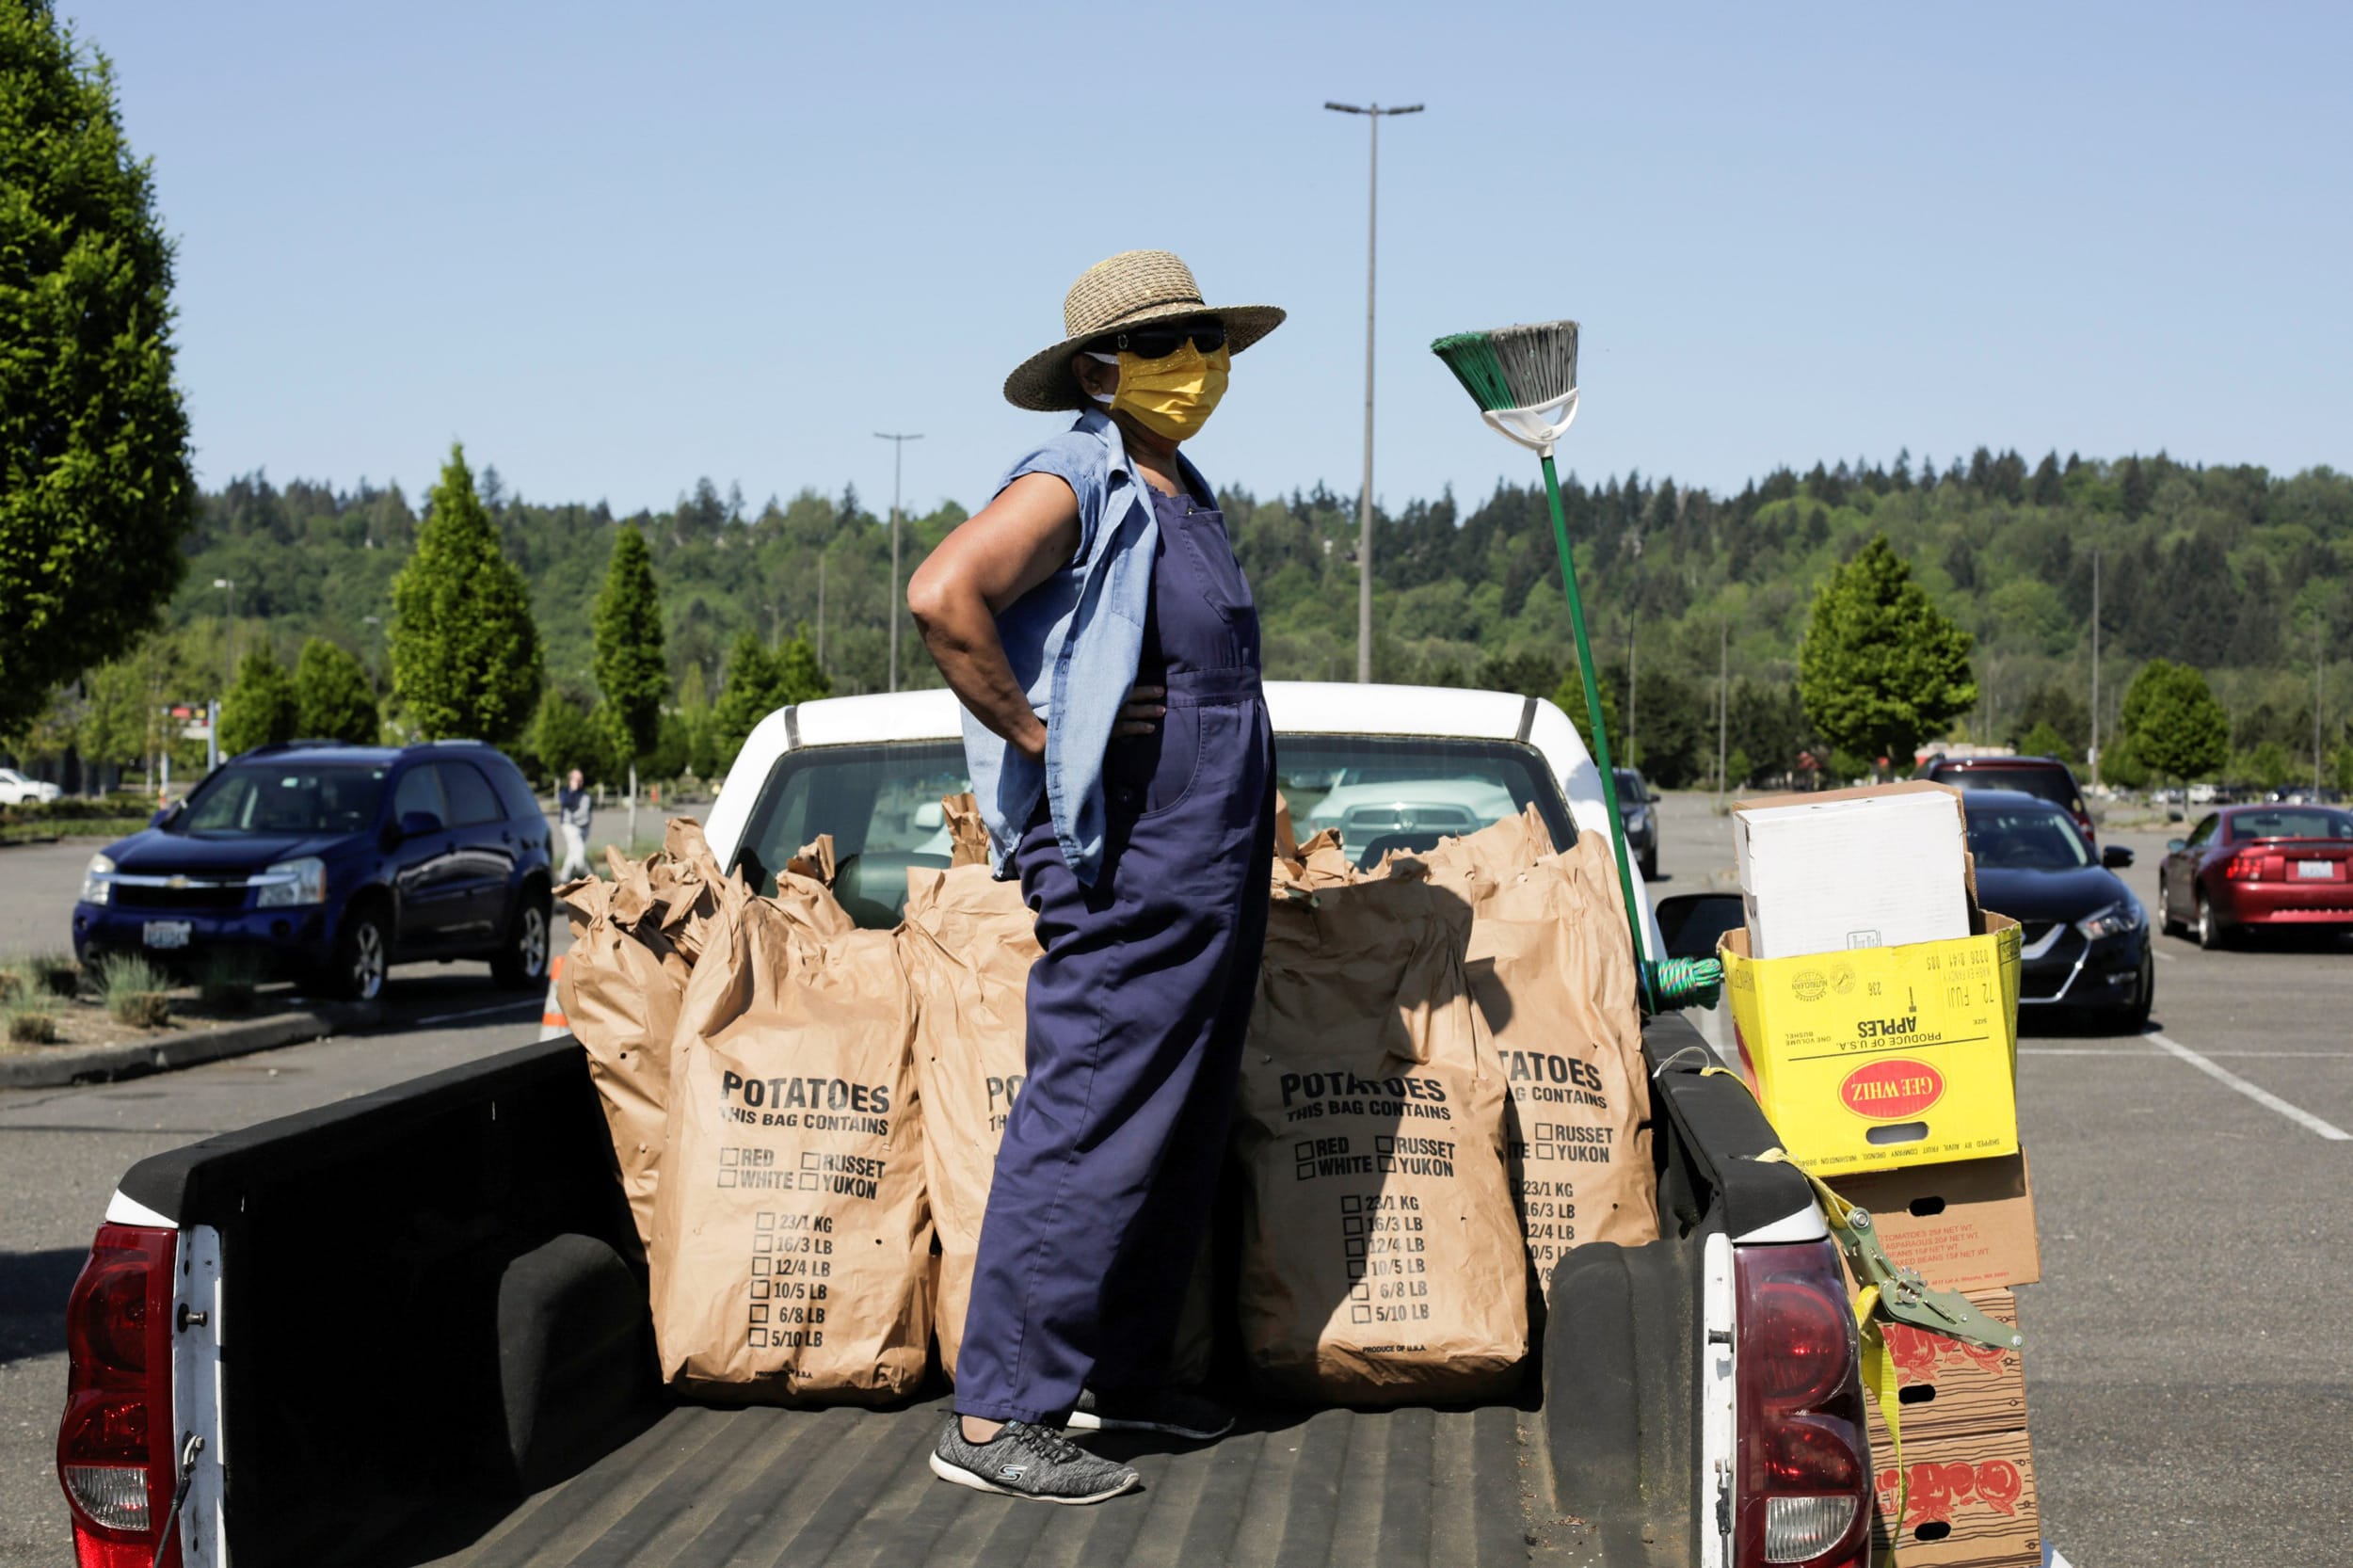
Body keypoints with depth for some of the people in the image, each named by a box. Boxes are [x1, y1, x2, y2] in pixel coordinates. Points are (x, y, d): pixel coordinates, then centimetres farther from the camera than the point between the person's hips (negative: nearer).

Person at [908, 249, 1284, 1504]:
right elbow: (943, 596, -27)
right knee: (1087, 1132, -10)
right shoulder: (1075, 485, -10)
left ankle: (1119, 1375, 23)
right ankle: (994, 1415, -6)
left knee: (1180, 1138, 13)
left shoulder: (1186, 496, 18)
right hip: (1125, 867, -9)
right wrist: (1034, 732, -20)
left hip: (1214, 869, 9)